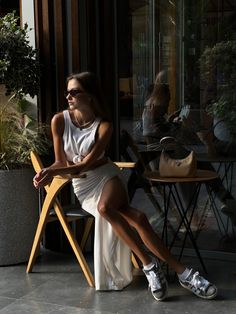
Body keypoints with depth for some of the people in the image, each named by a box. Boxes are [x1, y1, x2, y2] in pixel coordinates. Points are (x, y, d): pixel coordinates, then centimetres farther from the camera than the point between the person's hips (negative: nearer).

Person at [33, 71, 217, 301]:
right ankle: (182, 272, -20)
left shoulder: (104, 126, -9)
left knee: (105, 207, -38)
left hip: (106, 176, -1)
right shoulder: (59, 120, -4)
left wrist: (53, 172, -27)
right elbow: (60, 162, 0)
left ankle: (149, 265, -27)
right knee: (136, 217, -25)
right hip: (83, 186, 1)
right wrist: (47, 173, -23)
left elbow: (87, 163, -15)